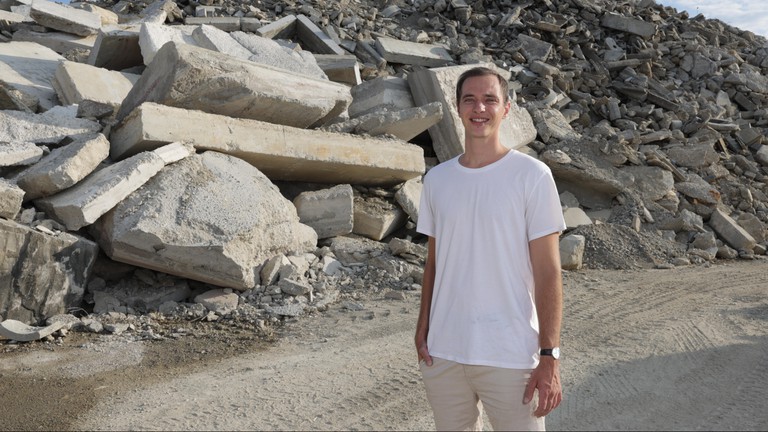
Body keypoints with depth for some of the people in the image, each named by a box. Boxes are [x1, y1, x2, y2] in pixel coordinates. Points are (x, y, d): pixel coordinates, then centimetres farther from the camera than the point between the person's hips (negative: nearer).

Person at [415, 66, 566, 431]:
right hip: (442, 352, 4)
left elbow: (548, 272, -7)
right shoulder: (436, 179, 6)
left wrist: (549, 356, -11)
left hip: (511, 356, -3)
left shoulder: (532, 175, -6)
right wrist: (423, 326, 3)